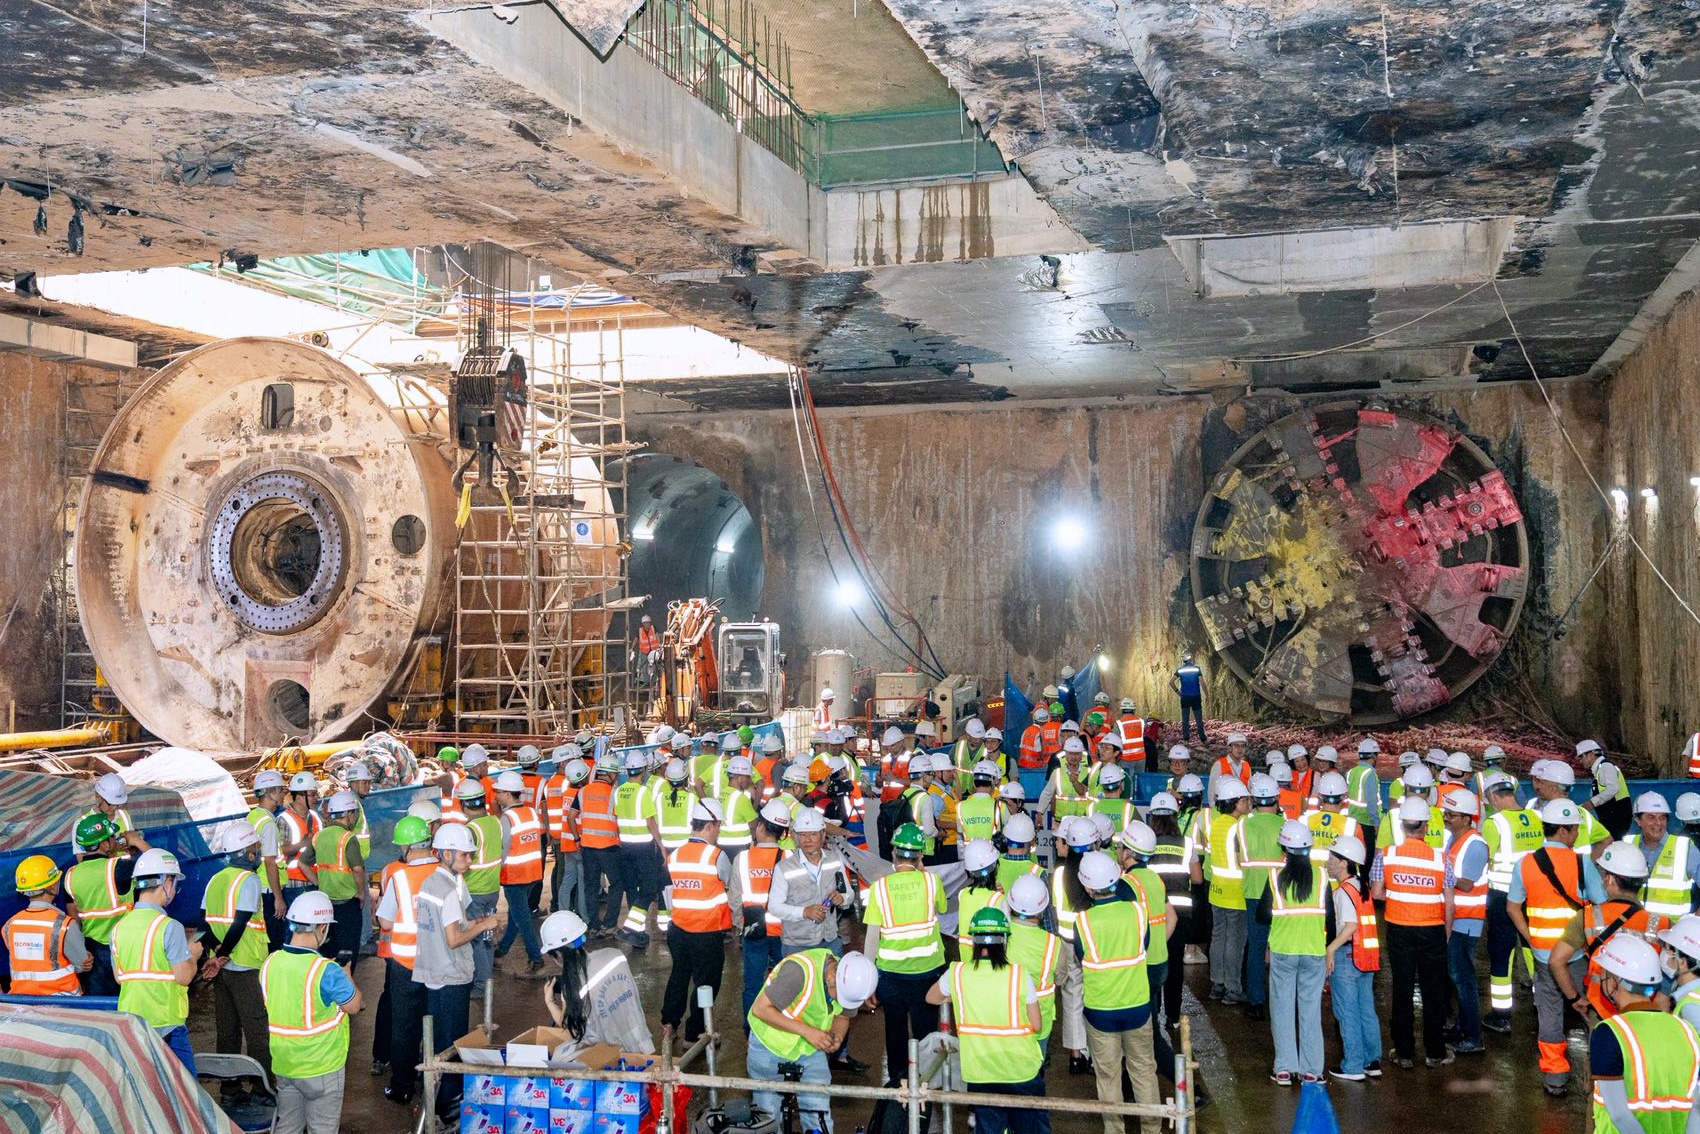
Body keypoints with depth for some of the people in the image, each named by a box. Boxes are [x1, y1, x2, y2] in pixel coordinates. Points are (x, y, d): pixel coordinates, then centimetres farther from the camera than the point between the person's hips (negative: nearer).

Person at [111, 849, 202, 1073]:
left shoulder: (119, 927, 5)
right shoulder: (169, 927, -14)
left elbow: (119, 977, 13)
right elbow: (184, 977, -15)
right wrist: (193, 955, 4)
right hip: (166, 1023, -6)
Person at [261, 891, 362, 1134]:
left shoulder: (270, 964, -8)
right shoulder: (328, 972, -26)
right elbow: (354, 1005, -12)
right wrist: (346, 975, 5)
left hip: (282, 1065, 5)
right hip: (320, 1068, -5)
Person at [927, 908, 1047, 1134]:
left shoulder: (956, 973, -8)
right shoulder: (1019, 973, -13)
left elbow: (931, 997, 12)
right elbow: (1036, 1025, -7)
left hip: (979, 1071, 1)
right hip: (1023, 1069, -1)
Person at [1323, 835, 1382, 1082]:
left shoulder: (1343, 891, -15)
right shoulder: (1361, 888, 11)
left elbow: (1350, 925, -26)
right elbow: (1362, 924, 14)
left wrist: (1331, 949, -19)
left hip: (1347, 957, -8)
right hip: (1367, 956, 8)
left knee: (1347, 1013, 1)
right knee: (1367, 1010, 15)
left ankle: (1352, 1067, 7)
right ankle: (1372, 1062, 22)